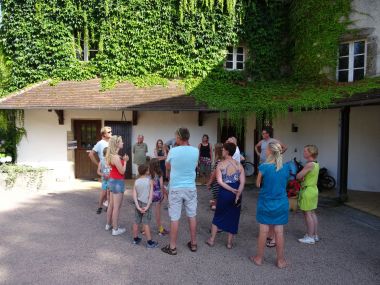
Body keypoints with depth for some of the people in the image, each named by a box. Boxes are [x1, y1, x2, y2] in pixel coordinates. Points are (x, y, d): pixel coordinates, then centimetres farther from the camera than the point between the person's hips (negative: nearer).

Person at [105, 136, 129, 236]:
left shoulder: (111, 155, 5)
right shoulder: (116, 157, -24)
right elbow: (122, 171, -19)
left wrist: (123, 160, 4)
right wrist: (125, 161, -8)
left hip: (112, 180, 10)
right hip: (118, 182, -10)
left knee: (111, 205, 21)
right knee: (117, 207, 1)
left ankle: (108, 225, 35)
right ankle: (115, 229, 11)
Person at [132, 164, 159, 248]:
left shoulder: (136, 181, 3)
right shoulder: (150, 181, -7)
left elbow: (134, 195, -4)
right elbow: (151, 194, -13)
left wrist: (138, 206, -7)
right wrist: (147, 206, -12)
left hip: (138, 204, 4)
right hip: (146, 204, -4)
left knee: (136, 222, 13)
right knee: (146, 223, -2)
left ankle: (135, 239, 27)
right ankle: (149, 242, 5)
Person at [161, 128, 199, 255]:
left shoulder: (173, 151, -12)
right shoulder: (195, 151, -5)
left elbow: (167, 167, 4)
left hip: (176, 188, -2)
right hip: (191, 188, 3)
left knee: (175, 218, 5)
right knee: (192, 216, 14)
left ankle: (172, 247, 15)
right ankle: (193, 243, 27)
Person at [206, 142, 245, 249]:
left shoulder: (220, 164, -8)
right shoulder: (239, 165, -2)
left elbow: (220, 181, -18)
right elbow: (242, 182, -11)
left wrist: (232, 190, -16)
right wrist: (237, 195, -14)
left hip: (224, 193, -1)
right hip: (236, 194, 2)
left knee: (218, 216, 17)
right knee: (233, 217, 14)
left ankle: (211, 240, 26)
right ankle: (229, 242, 23)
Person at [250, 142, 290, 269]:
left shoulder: (264, 167, -17)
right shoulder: (286, 167, -6)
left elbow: (258, 184, -5)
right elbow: (285, 183, 8)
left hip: (265, 203, -2)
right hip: (281, 204, 2)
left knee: (263, 231, 10)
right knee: (279, 232, 12)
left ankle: (259, 258, 26)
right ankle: (281, 260, 25)